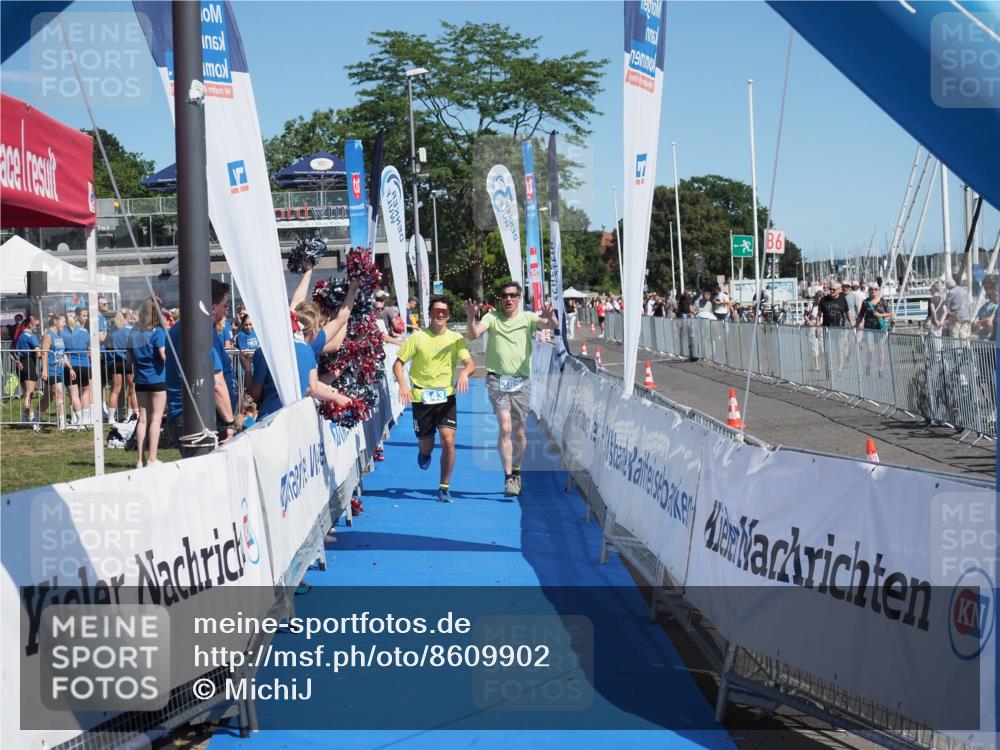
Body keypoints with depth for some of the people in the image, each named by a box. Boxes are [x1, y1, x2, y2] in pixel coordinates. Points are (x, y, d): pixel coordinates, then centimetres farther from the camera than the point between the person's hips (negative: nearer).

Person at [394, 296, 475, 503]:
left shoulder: (456, 338, 2)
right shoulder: (418, 337, -1)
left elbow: (470, 364, -5)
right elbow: (398, 363, 0)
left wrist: (465, 372, -29)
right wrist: (403, 385, -17)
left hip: (446, 396, 0)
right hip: (421, 397, 0)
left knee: (448, 440, -15)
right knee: (426, 445, 8)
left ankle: (444, 487, -3)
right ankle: (424, 453, 48)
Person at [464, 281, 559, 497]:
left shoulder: (527, 318, 5)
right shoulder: (492, 318, 5)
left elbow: (553, 325, -11)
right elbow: (473, 335, -8)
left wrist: (550, 317, -35)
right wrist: (471, 318, -28)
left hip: (521, 382, 1)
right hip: (497, 380, -1)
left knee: (519, 432, 7)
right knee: (505, 428, -14)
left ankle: (516, 471, 29)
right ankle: (508, 478, -11)